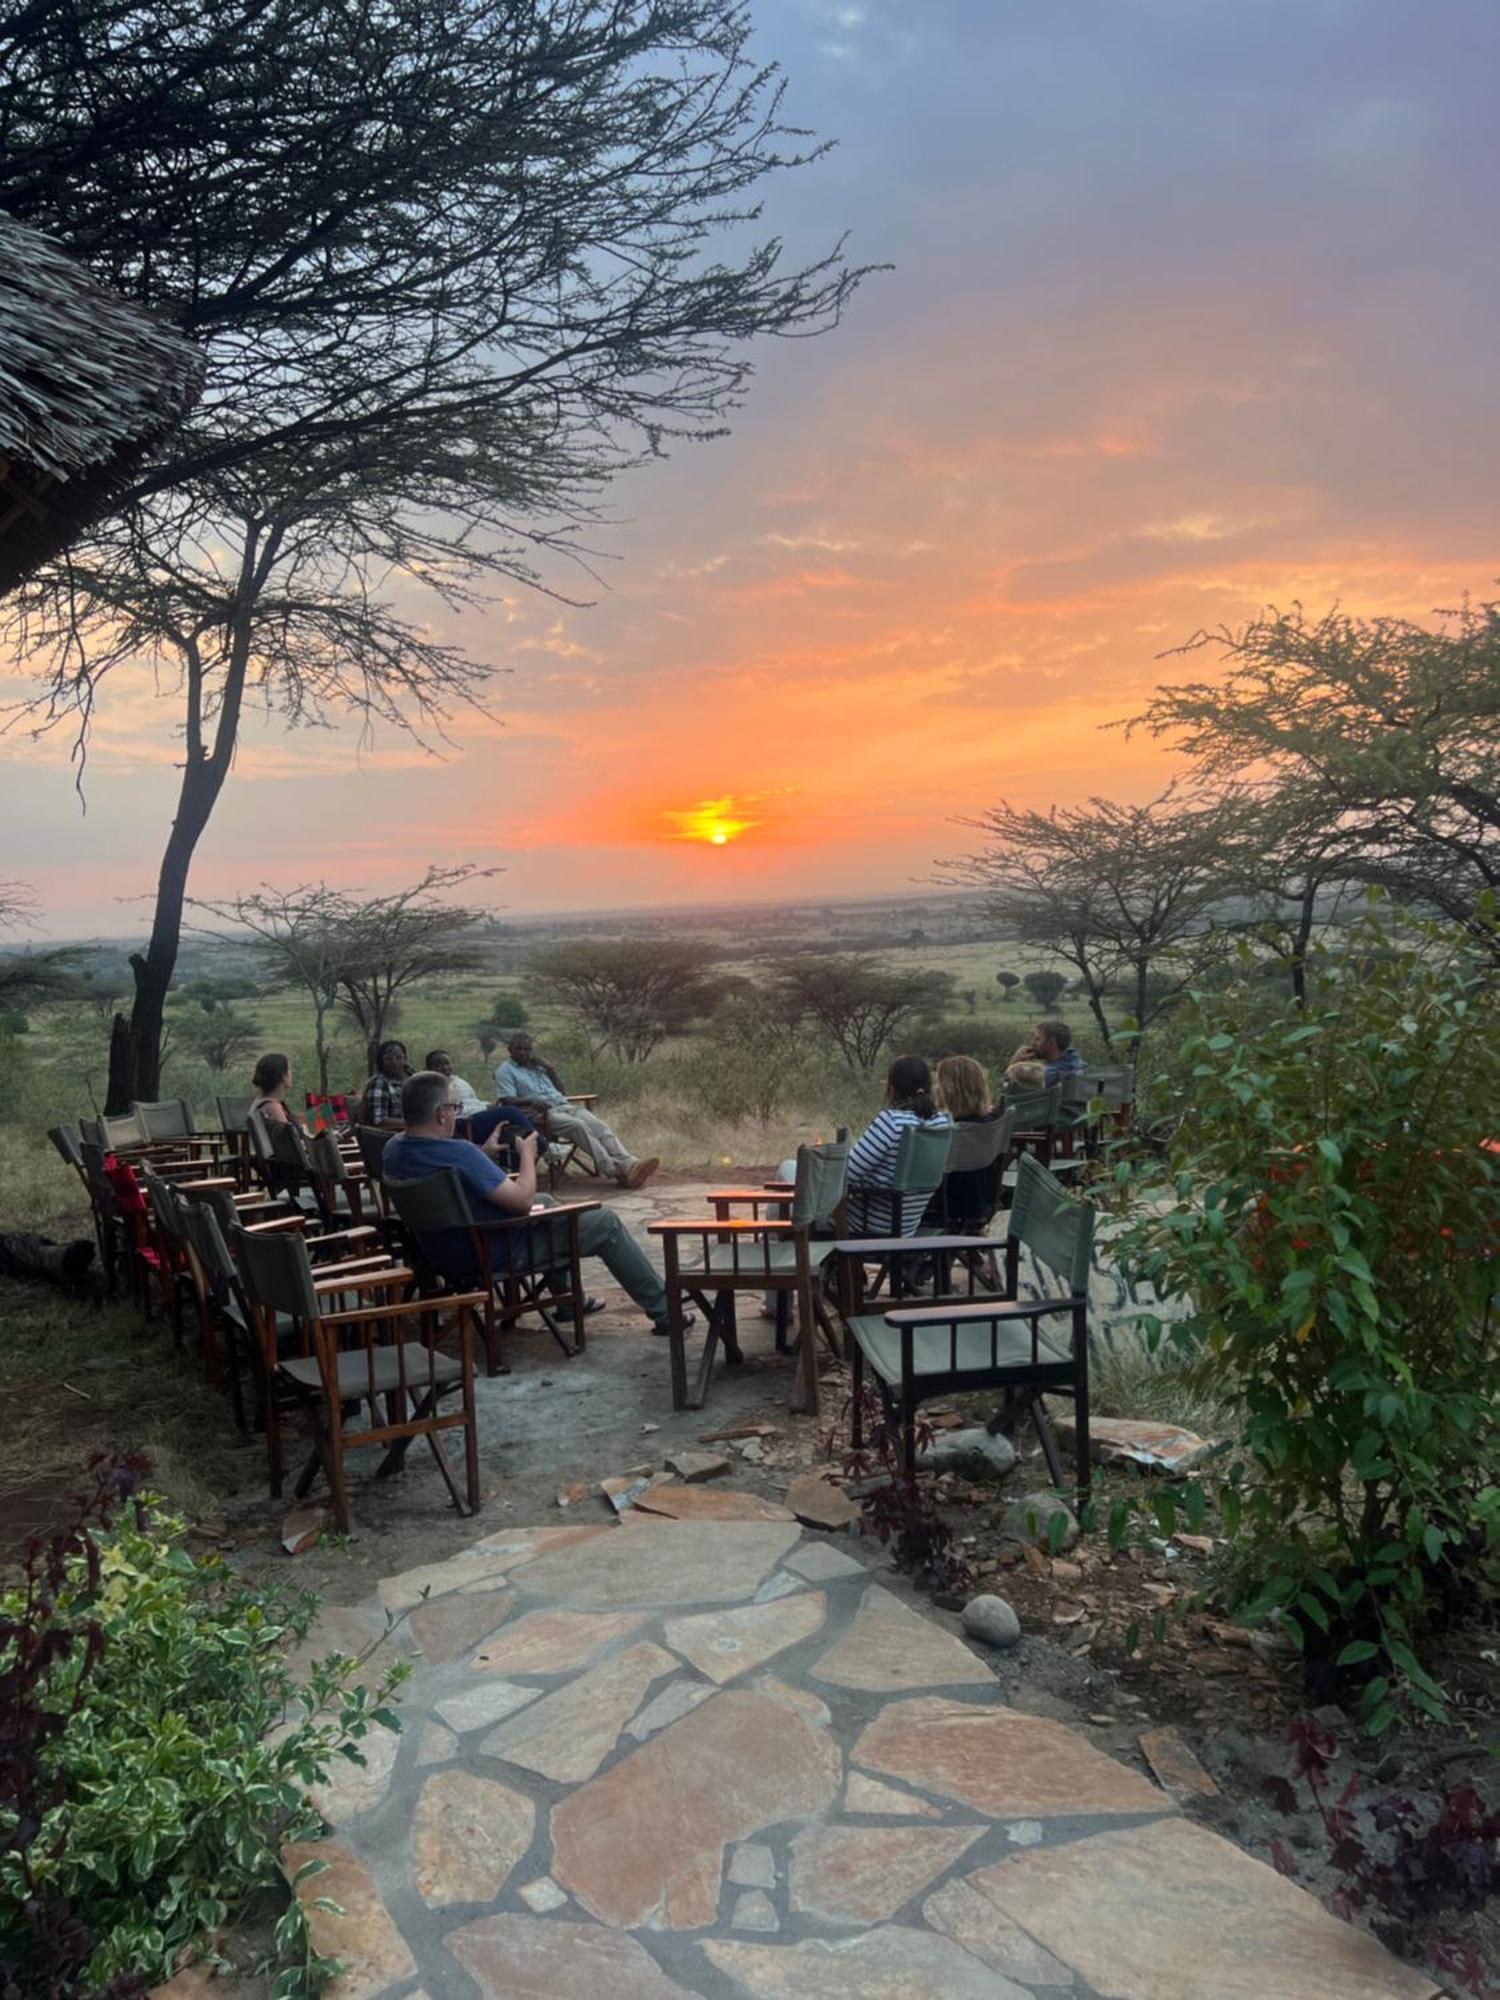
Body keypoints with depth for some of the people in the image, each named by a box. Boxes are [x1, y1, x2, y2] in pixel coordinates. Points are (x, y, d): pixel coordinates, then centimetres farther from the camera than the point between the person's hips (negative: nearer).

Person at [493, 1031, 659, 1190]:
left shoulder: (537, 1065, 26)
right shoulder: (505, 1071, 9)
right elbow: (508, 1100, -7)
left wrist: (550, 1068, 11)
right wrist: (531, 1101, -25)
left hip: (564, 1106, 6)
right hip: (540, 1113, -6)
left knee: (599, 1125, -21)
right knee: (578, 1126, -33)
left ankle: (629, 1165, -37)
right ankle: (612, 1170, -40)